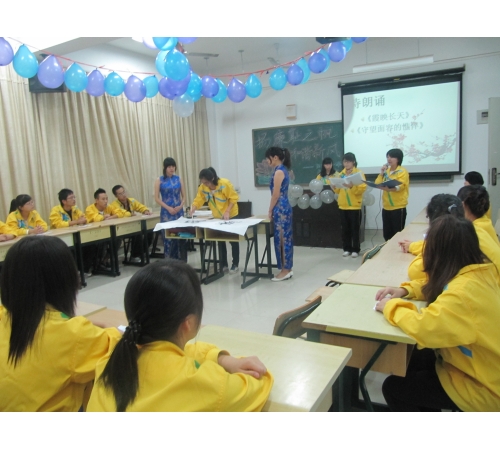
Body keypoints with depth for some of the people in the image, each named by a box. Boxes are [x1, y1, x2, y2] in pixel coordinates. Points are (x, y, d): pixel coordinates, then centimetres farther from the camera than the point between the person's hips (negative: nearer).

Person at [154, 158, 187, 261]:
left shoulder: (178, 179, 7)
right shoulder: (159, 180, 0)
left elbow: (184, 196, 9)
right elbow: (157, 198, -3)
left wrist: (180, 206, -9)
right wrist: (168, 208, -14)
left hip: (179, 212, 2)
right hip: (166, 213, -2)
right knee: (168, 237, -1)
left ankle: (182, 261, 12)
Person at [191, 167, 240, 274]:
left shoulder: (225, 183, -26)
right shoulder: (203, 187, -13)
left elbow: (234, 198, -21)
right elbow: (198, 200, -13)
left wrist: (227, 211, -28)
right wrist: (192, 210, -31)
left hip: (231, 215, -5)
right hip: (217, 217, 5)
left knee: (233, 240, 5)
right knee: (220, 240, 12)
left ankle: (235, 264, 17)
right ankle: (223, 265, 23)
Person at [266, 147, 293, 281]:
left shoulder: (278, 171, -15)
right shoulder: (283, 170, 14)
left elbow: (276, 195, -16)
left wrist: (270, 211, -6)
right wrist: (273, 210, 16)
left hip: (280, 209, -10)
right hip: (285, 207, 10)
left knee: (282, 239, -3)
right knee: (285, 238, 12)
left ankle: (285, 271, 5)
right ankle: (287, 268, 20)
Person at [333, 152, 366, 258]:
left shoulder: (359, 173, -4)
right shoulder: (341, 174, 12)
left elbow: (362, 189, -14)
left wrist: (352, 187, -28)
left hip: (355, 206, -5)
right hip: (343, 206, 5)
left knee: (355, 229, 1)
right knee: (345, 229, 8)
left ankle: (355, 250, 10)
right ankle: (347, 249, 17)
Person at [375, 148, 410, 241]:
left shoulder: (402, 171, -6)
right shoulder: (386, 171, 13)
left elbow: (399, 187, -21)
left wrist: (387, 187, -39)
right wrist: (381, 173, -5)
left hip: (398, 208, -6)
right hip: (386, 208, 6)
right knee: (387, 234, 10)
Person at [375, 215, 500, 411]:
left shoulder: (466, 290, -35)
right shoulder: (478, 272, -5)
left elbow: (425, 327, -43)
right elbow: (435, 287, 12)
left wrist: (391, 306, -25)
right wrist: (405, 290, -4)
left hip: (482, 387, -8)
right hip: (480, 366, 9)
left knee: (393, 387, 1)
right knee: (413, 360, 22)